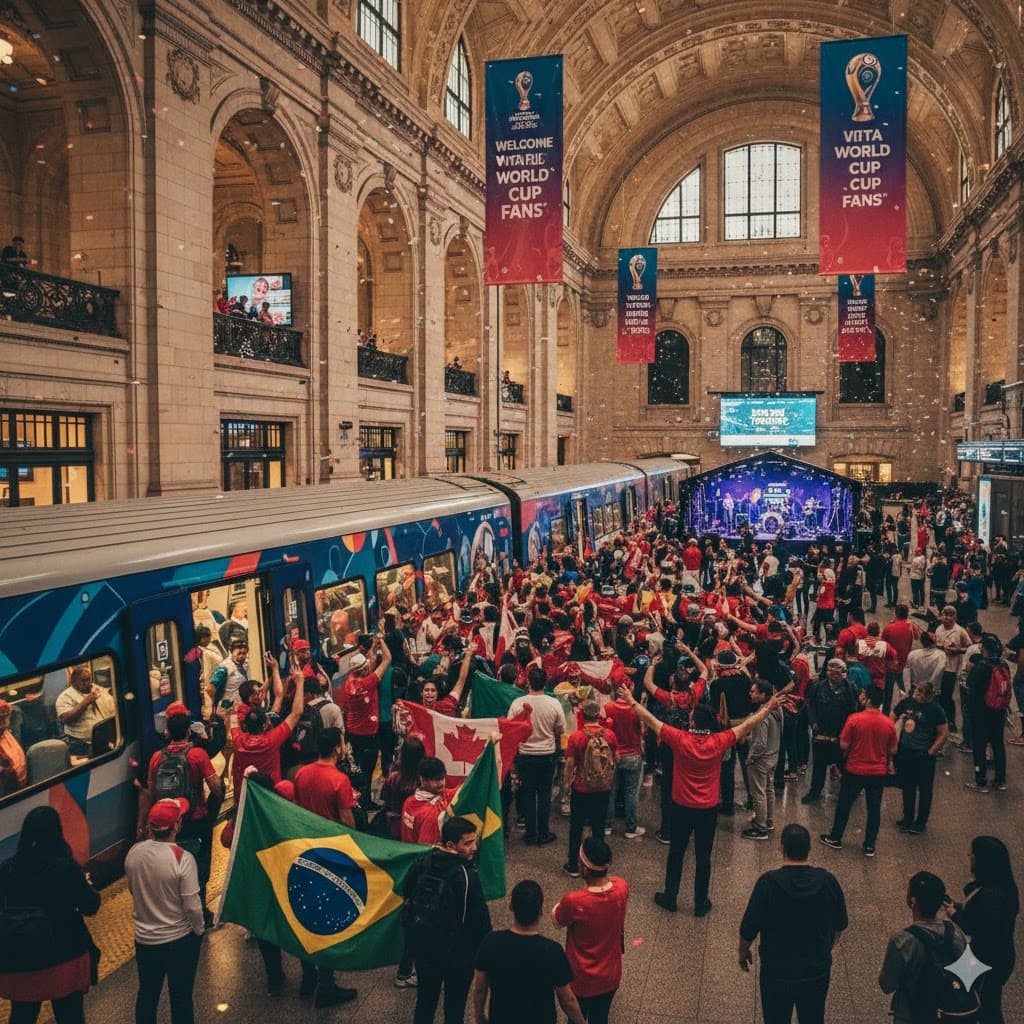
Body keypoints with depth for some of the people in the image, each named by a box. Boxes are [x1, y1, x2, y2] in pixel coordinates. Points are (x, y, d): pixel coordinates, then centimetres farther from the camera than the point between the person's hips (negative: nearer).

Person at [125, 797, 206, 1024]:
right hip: (180, 939, -4)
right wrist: (199, 929, -2)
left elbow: (133, 889, 5)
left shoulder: (133, 852, -11)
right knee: (181, 996, 14)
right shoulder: (182, 859, -27)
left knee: (147, 993, 23)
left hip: (144, 938, 4)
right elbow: (192, 906, -21)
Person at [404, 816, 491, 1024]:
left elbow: (406, 892, 4)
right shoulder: (467, 876, -26)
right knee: (455, 1006, 16)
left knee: (425, 999, 24)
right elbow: (480, 919, -21)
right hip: (457, 952, -5)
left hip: (421, 946, 5)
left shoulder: (423, 862, -10)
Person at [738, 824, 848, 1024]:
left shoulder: (768, 883, -23)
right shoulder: (827, 881, -13)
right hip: (818, 971, 3)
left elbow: (749, 929, -15)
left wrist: (743, 952, 6)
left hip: (777, 973, -3)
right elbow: (840, 925, 2)